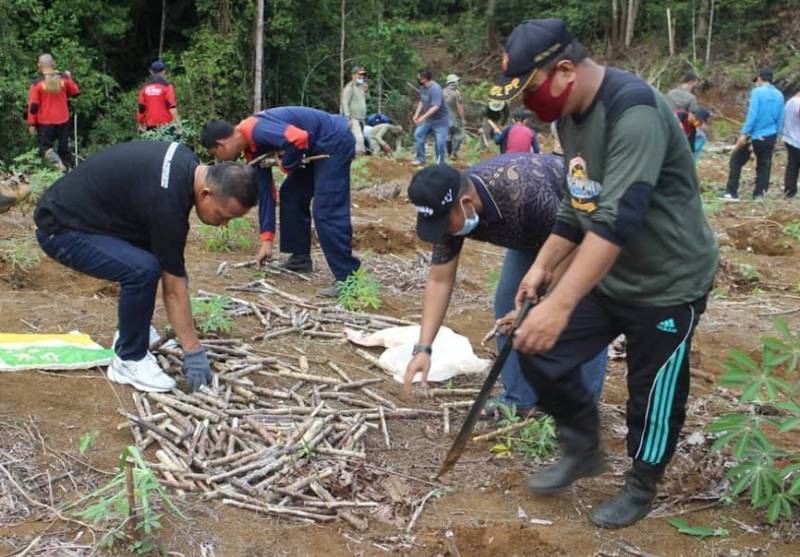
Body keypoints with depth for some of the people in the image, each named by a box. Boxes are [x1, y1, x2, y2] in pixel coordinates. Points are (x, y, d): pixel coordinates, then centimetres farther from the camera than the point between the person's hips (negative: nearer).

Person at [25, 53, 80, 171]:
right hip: (63, 120, 3)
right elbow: (76, 92, 11)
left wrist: (31, 124, -3)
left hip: (45, 122, -3)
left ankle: (57, 162, -24)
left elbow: (33, 106, -11)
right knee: (64, 146, 14)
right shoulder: (64, 78, -5)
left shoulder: (37, 83, -12)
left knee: (45, 147, 3)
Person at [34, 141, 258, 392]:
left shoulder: (187, 163, -3)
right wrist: (193, 352, -16)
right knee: (143, 270, -28)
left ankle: (129, 334, 22)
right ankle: (129, 361, -9)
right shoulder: (166, 202, -29)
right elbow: (174, 289, -22)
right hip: (61, 229, -10)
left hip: (82, 210, 10)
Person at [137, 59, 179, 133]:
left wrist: (140, 124, 19)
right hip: (165, 124, -4)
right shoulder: (166, 86, -5)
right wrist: (176, 122, -12)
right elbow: (172, 106, -13)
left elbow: (141, 108, 10)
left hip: (150, 126, 4)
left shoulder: (145, 87, 9)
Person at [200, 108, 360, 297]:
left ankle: (348, 277, -12)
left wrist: (286, 165, -13)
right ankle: (301, 257, 26)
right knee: (291, 196, 17)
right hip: (319, 147, 10)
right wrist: (267, 239, 14)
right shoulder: (252, 148, 10)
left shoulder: (255, 130, -21)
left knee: (327, 211, -14)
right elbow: (265, 192, 15)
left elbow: (299, 138, -34)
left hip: (335, 140, -10)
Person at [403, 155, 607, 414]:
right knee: (508, 300, -1)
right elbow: (439, 282, -17)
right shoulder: (450, 209, -22)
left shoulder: (524, 192, -43)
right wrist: (423, 348, -23)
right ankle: (521, 399, 10)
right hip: (535, 228, 6)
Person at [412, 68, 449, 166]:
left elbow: (435, 107, -32)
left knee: (440, 142, -6)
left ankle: (440, 163, 9)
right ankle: (420, 159, 4)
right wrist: (417, 114, 3)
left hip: (440, 120, -8)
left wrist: (423, 117, -33)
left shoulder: (435, 89, -26)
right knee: (418, 134, -2)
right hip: (428, 119, 8)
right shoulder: (423, 88, 1)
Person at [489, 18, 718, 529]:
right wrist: (543, 266, 7)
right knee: (543, 352, 5)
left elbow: (619, 218, -37)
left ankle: (642, 487, 33)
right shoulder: (571, 114, 1)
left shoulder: (634, 110, -29)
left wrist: (561, 303, -41)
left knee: (653, 395, 7)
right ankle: (583, 450, 26)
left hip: (668, 282, -8)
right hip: (606, 274, 8)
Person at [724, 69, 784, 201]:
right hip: (770, 136, 5)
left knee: (736, 160, 7)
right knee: (764, 165, 14)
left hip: (754, 135, -5)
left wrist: (744, 133, -18)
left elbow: (752, 114, -19)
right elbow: (780, 119, 11)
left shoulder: (757, 92, -11)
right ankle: (759, 193, 17)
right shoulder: (779, 95, 6)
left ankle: (732, 192, 4)